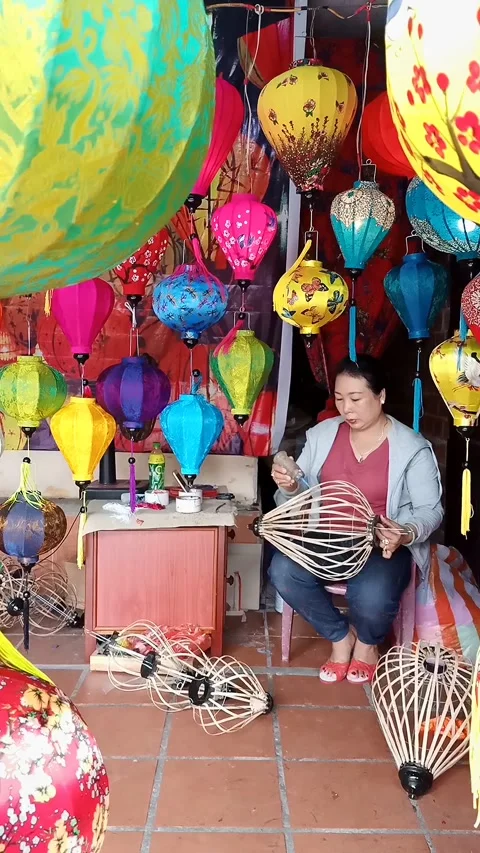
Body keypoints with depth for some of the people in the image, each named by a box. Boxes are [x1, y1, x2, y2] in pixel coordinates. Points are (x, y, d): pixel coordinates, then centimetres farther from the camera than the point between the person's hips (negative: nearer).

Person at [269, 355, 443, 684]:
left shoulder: (412, 448, -7)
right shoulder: (321, 435, 3)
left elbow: (430, 510, -6)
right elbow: (302, 498, 7)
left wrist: (406, 534, -28)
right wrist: (289, 487, -18)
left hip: (384, 545, -3)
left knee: (371, 596, -34)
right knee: (283, 571, -26)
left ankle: (367, 641, 8)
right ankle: (341, 636, 2)